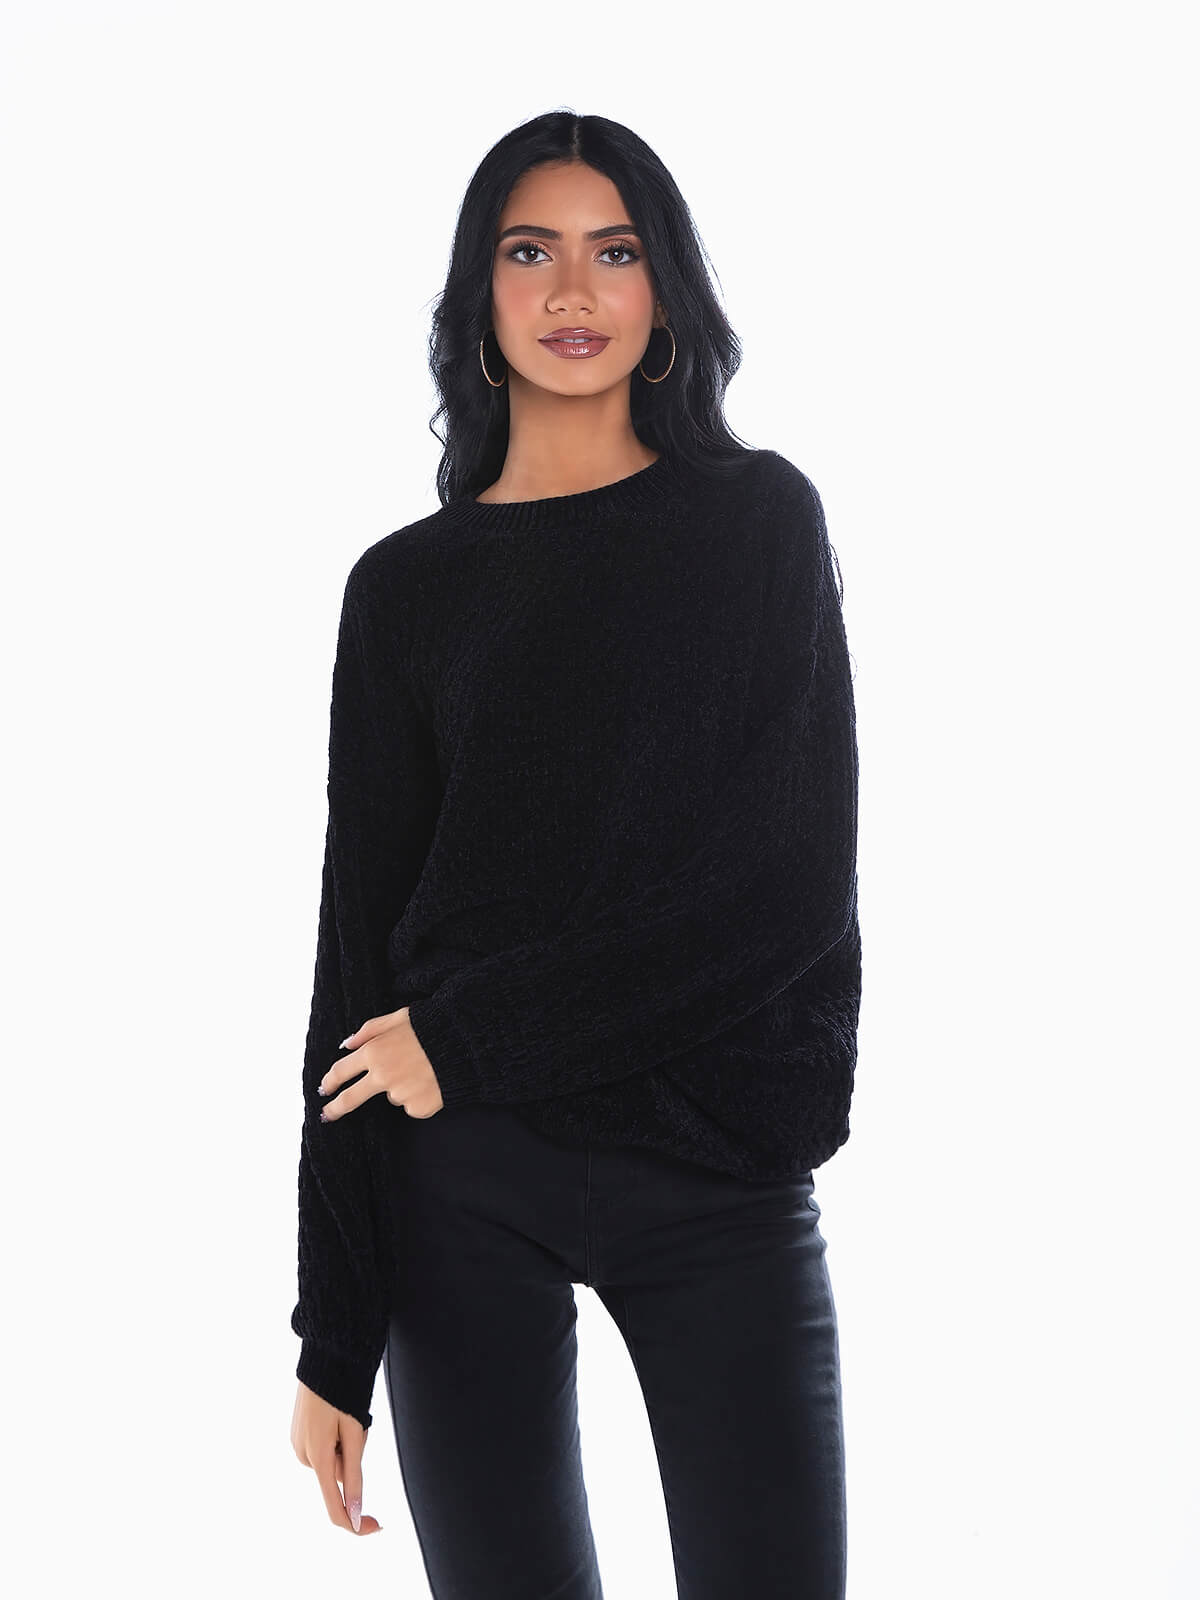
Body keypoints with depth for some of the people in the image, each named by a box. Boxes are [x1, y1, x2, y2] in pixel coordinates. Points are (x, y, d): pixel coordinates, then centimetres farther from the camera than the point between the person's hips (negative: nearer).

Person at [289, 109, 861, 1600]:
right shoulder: (409, 584, 7)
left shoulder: (759, 516, 4)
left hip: (720, 1168, -1)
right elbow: (359, 942, 3)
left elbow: (798, 874, -6)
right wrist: (334, 1339, -1)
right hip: (459, 1181, 1)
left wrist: (472, 1033, -11)